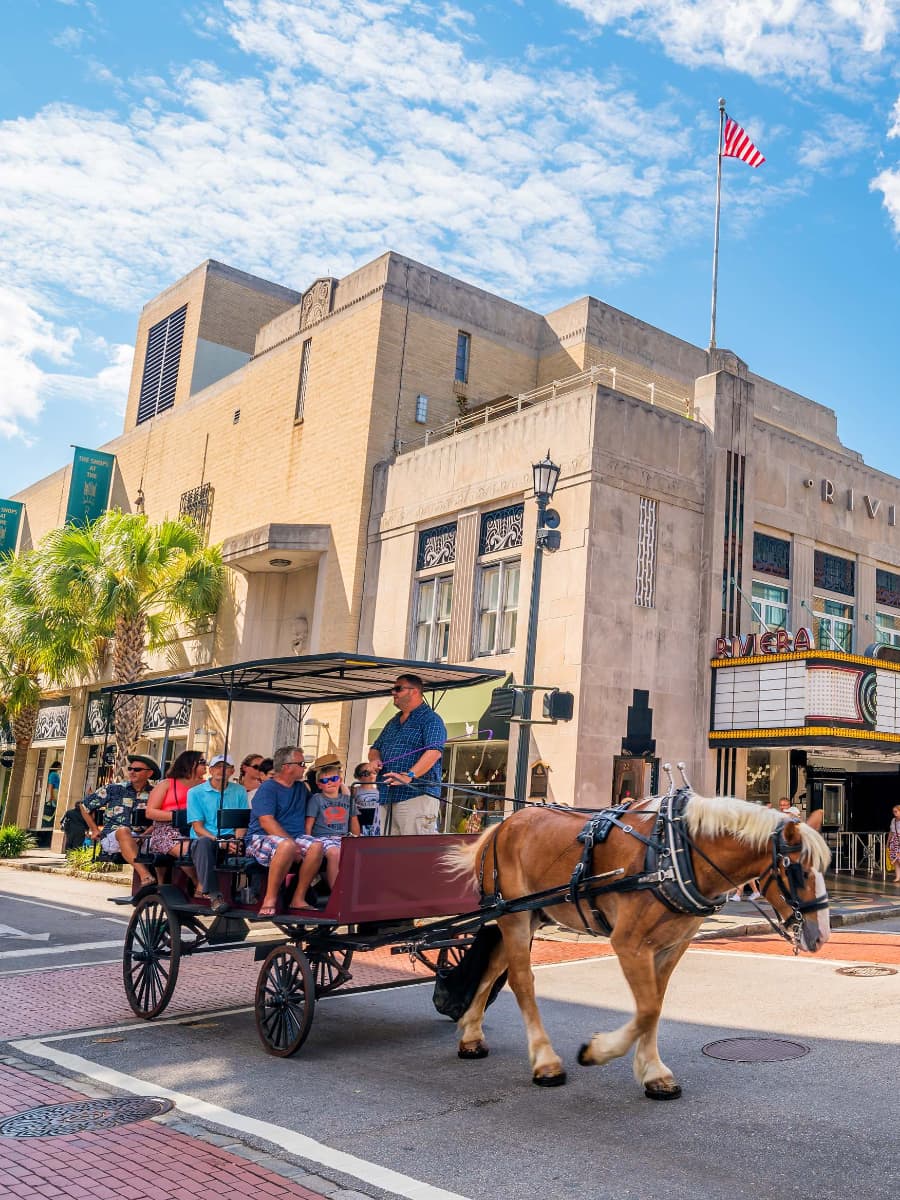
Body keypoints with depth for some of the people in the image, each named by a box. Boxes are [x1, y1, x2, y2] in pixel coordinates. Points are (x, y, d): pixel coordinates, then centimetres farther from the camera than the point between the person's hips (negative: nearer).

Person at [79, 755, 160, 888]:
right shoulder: (113, 789, 9)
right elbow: (85, 805, 18)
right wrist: (95, 830, 13)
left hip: (141, 839, 1)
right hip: (111, 838, -1)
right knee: (124, 830, -37)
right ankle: (145, 876, -54)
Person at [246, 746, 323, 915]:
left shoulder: (301, 787, 18)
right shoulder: (268, 788, -5)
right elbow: (266, 822, -19)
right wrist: (291, 842, -26)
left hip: (293, 838, 7)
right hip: (262, 838, -7)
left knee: (316, 846, -24)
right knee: (287, 846, -39)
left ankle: (298, 898, -17)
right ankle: (270, 900, -29)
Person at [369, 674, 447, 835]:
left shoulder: (430, 719, -4)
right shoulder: (393, 722, 24)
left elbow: (434, 752, -18)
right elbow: (375, 748, 30)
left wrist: (409, 776, -29)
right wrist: (375, 760, 5)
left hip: (417, 795, -9)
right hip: (386, 797, 9)